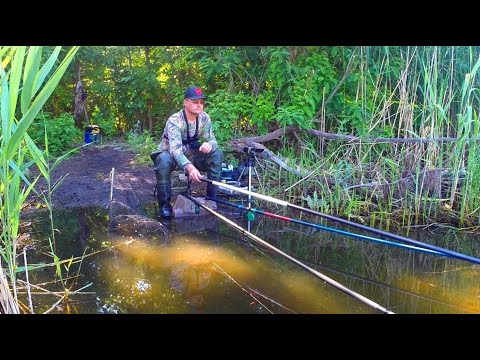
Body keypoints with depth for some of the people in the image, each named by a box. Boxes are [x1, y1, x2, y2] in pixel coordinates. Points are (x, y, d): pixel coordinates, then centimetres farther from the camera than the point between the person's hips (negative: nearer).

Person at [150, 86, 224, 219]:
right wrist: (189, 167, -60)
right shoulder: (174, 121, -27)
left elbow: (212, 140, -8)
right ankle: (164, 204, -23)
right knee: (164, 159, -38)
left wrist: (209, 144, -36)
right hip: (171, 155, -4)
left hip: (190, 155, 5)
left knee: (217, 154, -18)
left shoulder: (205, 118, -10)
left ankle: (212, 197, -10)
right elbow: (175, 149, -41)